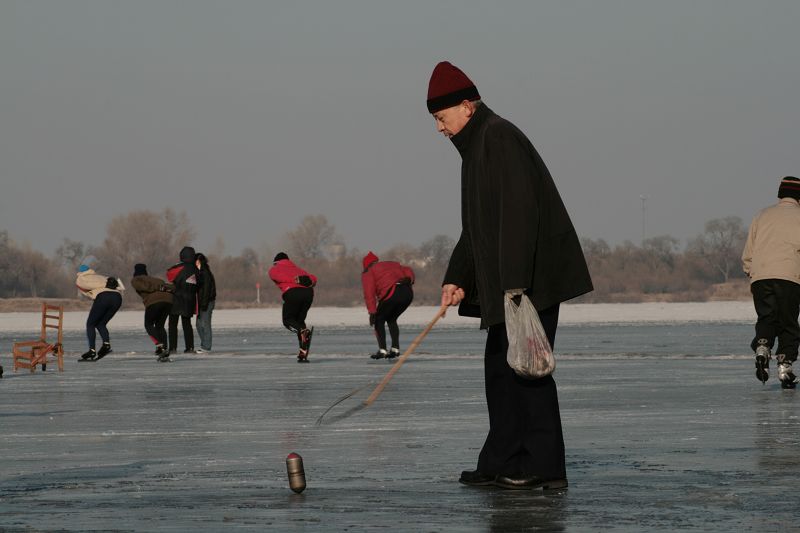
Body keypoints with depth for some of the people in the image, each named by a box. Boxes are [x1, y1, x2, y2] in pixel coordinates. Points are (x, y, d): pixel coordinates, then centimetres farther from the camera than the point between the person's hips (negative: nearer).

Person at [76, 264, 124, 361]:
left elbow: (86, 285, 0)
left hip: (103, 297, -5)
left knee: (90, 324, 9)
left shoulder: (80, 279, 22)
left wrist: (104, 285, 0)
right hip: (117, 297, 5)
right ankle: (106, 344, -4)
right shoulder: (100, 277, 39)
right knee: (100, 324, 19)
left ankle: (92, 350, -5)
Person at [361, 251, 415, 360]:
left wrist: (372, 312, -4)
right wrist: (409, 279, 1)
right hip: (408, 292, 6)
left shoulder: (368, 273, 14)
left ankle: (382, 350, 3)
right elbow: (408, 271, 19)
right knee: (391, 319, 25)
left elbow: (369, 293, 1)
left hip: (392, 294, -6)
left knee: (379, 320, 13)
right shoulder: (392, 264, 33)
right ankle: (395, 348, 17)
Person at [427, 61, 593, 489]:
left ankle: (544, 468, -8)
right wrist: (456, 279, 15)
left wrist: (514, 284, -27)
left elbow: (519, 211, -22)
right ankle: (502, 463, 17)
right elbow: (476, 227, 25)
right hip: (504, 284, 11)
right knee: (500, 364, 12)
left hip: (532, 278, -11)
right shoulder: (477, 147, 21)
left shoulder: (500, 138, -12)